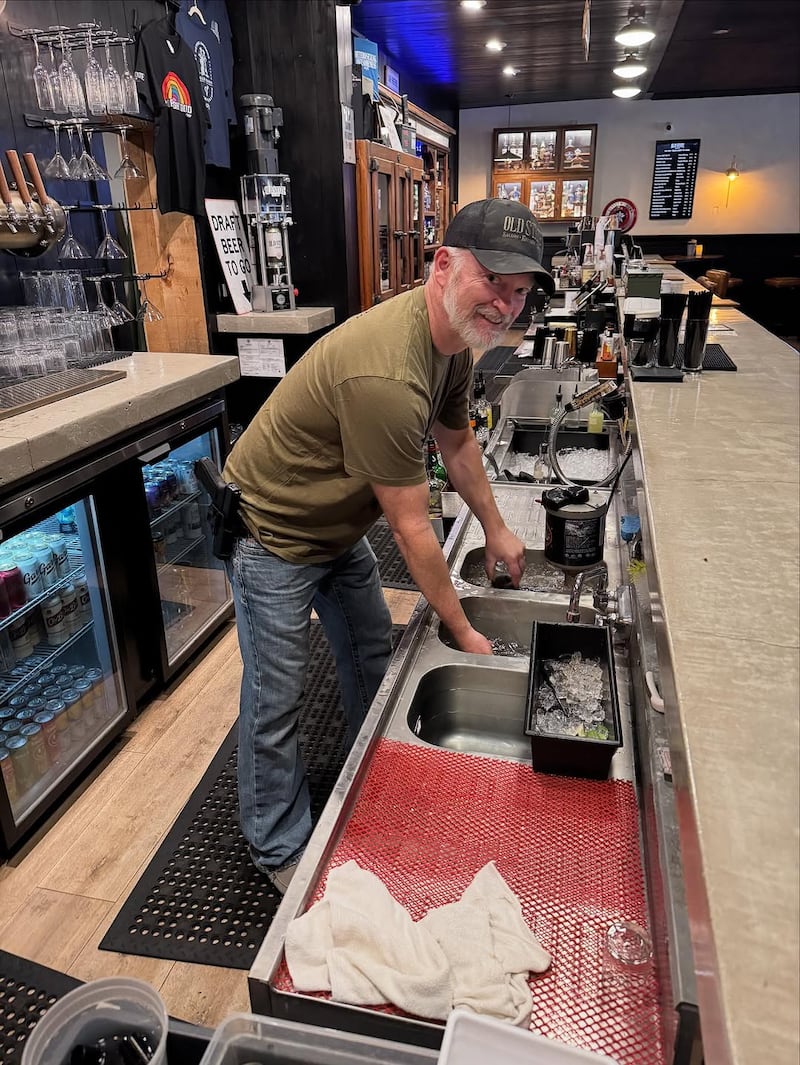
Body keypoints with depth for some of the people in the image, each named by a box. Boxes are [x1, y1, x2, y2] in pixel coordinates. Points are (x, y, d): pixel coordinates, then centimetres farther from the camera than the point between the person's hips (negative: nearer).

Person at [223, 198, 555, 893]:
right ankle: (281, 852, 27)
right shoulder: (386, 377, -37)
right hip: (274, 534, -9)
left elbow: (457, 440, 12)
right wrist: (463, 632, -17)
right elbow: (412, 530, -28)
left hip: (339, 526, 9)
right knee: (276, 703, 3)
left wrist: (495, 529, 18)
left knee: (373, 658, 21)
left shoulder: (458, 334, -6)